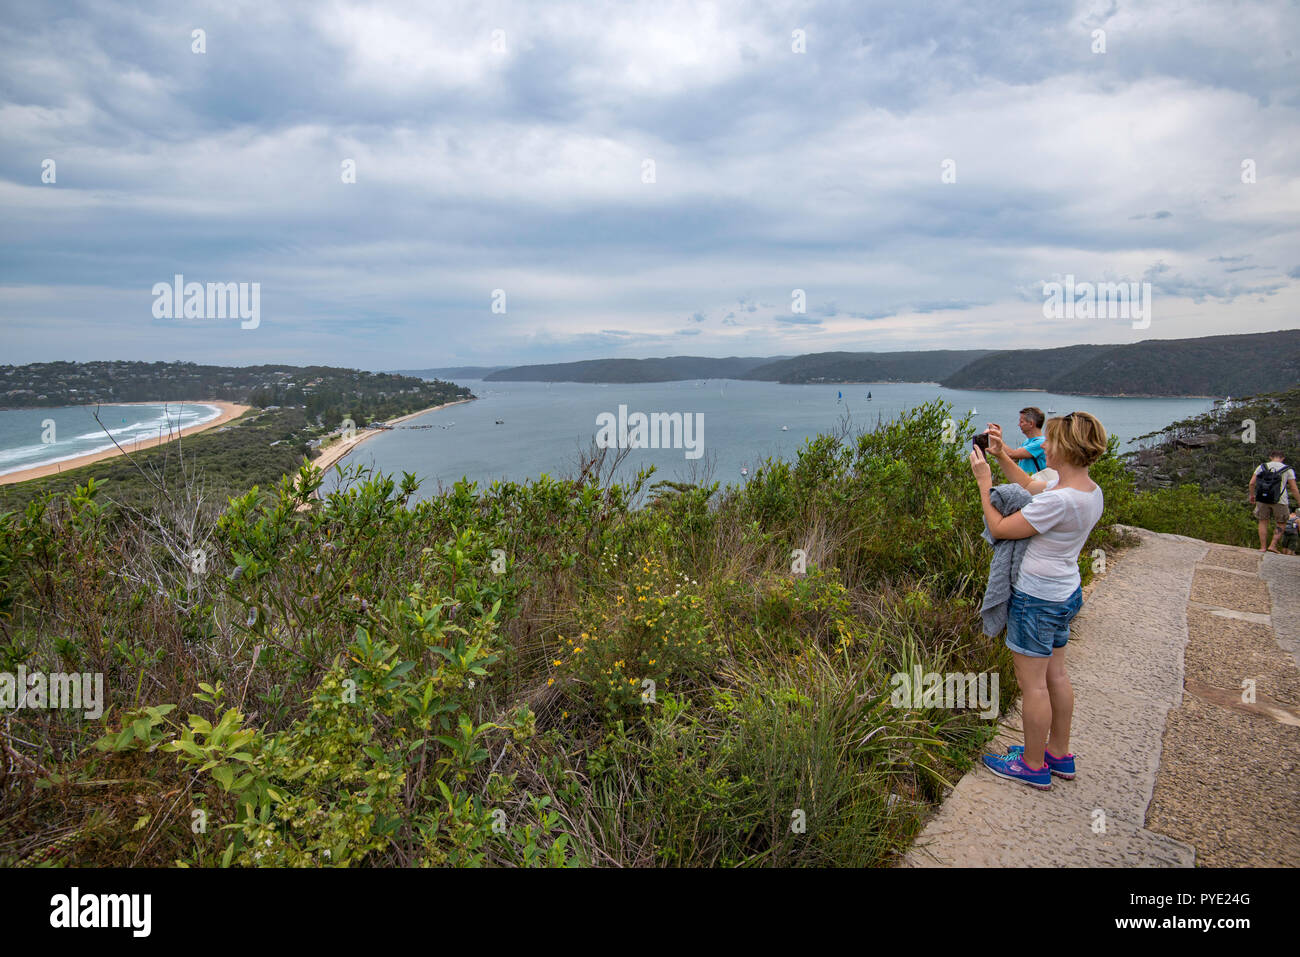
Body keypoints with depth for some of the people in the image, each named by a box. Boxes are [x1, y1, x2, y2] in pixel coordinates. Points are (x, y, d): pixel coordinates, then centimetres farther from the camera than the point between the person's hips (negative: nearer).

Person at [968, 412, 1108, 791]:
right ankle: (1059, 754, 36)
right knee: (1055, 675, 21)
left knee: (1033, 684, 5)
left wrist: (984, 483, -9)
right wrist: (1001, 455, 10)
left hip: (1036, 600, -9)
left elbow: (1000, 528, -19)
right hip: (1065, 593, 10)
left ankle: (1034, 766, 20)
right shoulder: (1090, 490, 1)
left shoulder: (1058, 500, -29)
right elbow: (1029, 486, 17)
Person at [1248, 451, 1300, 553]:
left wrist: (1252, 495, 18)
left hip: (1262, 499, 1)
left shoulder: (1262, 467, 6)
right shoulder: (1288, 469, 3)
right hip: (1279, 501, -1)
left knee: (1263, 522, 11)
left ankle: (1263, 547, 9)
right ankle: (1273, 545, 7)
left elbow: (1252, 483, 3)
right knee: (1280, 524, 15)